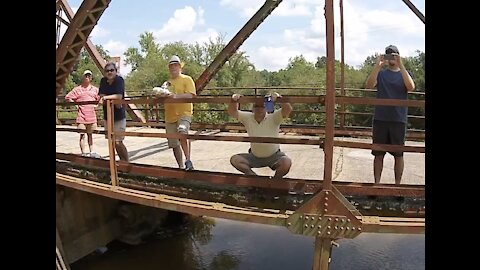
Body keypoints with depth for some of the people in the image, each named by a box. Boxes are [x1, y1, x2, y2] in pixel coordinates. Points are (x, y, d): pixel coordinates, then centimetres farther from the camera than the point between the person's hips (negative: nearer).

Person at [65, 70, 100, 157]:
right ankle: (83, 153, 4)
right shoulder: (77, 89, 1)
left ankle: (91, 152, 18)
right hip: (81, 115, -3)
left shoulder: (95, 89, 9)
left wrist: (96, 105, 5)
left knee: (90, 134, 12)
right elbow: (68, 97, 3)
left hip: (92, 115, 3)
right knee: (82, 134, -1)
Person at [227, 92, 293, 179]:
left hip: (273, 156, -3)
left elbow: (288, 109, -27)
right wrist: (234, 101, -31)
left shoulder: (273, 118, -13)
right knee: (234, 159, -15)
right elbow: (232, 112, -12)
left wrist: (279, 97, -41)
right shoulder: (247, 117, -6)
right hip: (255, 157, 3)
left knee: (286, 162, -32)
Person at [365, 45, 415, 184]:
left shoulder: (404, 74, 6)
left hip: (398, 120, 0)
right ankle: (377, 183, 15)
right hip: (380, 120, 0)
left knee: (398, 155, 6)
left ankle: (398, 184, 17)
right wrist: (377, 66, -24)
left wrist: (401, 65, -21)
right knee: (378, 154, 5)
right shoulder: (380, 74, 7)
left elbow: (411, 87, -16)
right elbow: (368, 85, -13)